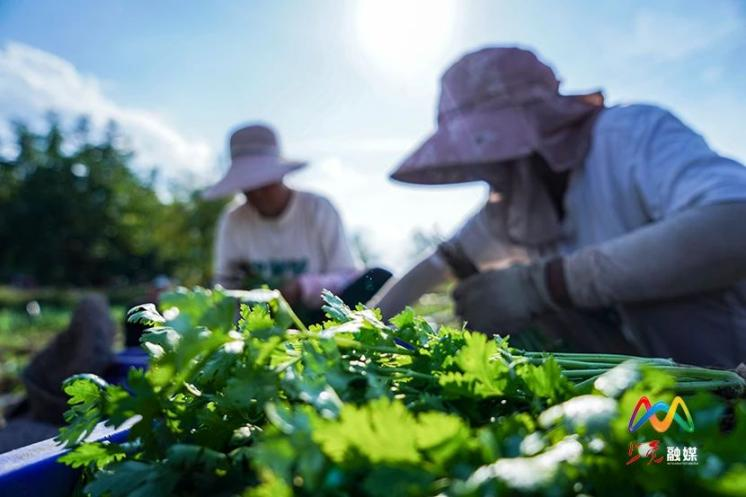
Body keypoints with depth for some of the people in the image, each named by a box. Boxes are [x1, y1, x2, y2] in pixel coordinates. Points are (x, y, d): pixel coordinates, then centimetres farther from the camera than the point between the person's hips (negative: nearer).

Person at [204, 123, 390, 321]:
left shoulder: (318, 210, -4)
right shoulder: (234, 220, 4)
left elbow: (348, 277, -7)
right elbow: (223, 282, 9)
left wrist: (305, 287, -24)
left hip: (320, 315, -1)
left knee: (379, 279, -26)